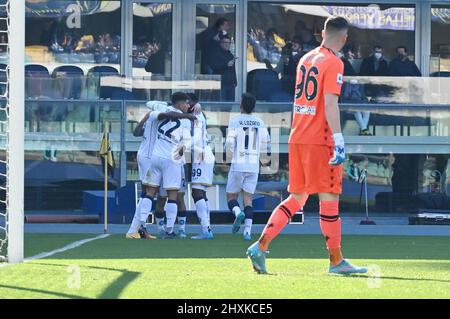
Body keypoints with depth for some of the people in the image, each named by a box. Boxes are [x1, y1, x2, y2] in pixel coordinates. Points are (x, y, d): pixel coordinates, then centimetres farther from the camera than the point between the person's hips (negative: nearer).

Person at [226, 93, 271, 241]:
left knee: (231, 196, 10)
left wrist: (229, 151, 9)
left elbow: (230, 142, -12)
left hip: (238, 165, -3)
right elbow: (266, 145, 11)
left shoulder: (235, 121, -6)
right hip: (254, 166, 3)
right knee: (248, 198, 6)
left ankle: (238, 212, -21)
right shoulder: (259, 123, 6)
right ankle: (247, 231, -7)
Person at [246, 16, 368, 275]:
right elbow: (330, 103, -19)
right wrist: (339, 141, -23)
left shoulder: (306, 59, 15)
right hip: (321, 141, -8)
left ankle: (261, 246, 0)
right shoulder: (334, 63, -9)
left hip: (297, 138, 8)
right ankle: (336, 261, 2)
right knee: (329, 200, -2)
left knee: (297, 198, 12)